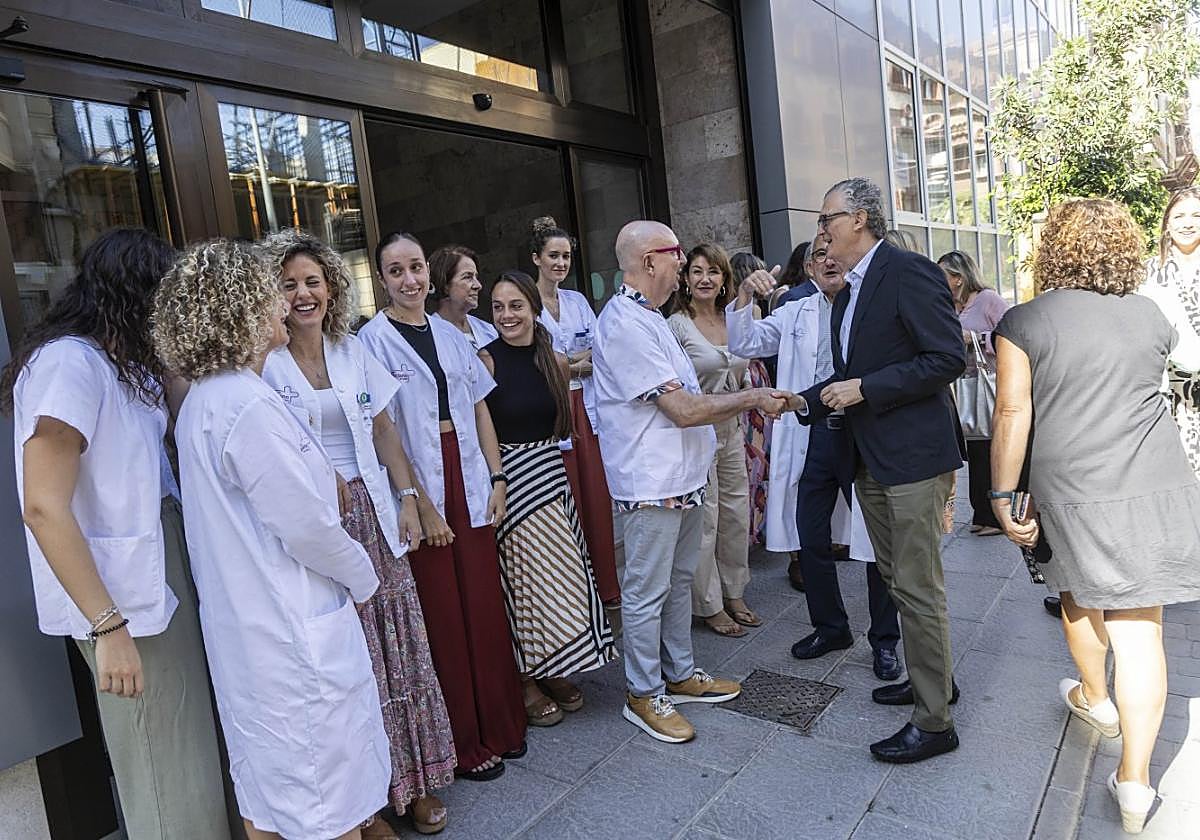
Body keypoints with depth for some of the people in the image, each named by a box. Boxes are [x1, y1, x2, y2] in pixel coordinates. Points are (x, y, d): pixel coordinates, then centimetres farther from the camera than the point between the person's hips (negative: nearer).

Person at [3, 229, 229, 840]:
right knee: (166, 777, 6)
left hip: (162, 581, 9)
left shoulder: (124, 362, 13)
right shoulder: (68, 362, -16)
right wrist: (107, 626, -20)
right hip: (125, 601, -9)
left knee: (192, 752, 18)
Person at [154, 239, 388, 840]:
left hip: (244, 629, 9)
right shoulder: (248, 405, -23)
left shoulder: (201, 400, 8)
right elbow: (306, 527, -22)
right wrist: (363, 578, -6)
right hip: (295, 633, -9)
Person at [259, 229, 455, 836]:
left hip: (369, 514, 4)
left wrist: (407, 498, 5)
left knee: (396, 647, 9)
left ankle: (414, 778, 26)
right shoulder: (265, 362, -4)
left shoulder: (353, 351, 9)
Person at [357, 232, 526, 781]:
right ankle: (464, 746, 21)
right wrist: (420, 505, -13)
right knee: (443, 620, 4)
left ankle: (500, 727, 29)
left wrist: (496, 478, 4)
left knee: (484, 608, 11)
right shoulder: (372, 341, -5)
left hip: (469, 485, 5)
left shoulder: (449, 335, 11)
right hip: (418, 492, -5)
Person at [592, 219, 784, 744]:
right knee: (646, 593, 3)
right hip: (650, 483, -11)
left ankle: (679, 675, 35)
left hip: (681, 477, 11)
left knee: (678, 581, 20)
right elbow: (684, 409, -21)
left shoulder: (646, 317, 16)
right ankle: (643, 696, 18)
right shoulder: (626, 324, -19)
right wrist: (752, 398, -11)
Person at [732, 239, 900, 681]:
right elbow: (745, 343, 6)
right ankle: (829, 626, 32)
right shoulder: (796, 314, 11)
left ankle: (884, 640, 26)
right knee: (810, 539, 11)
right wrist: (745, 295, -7)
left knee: (877, 541, 7)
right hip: (812, 437, 4)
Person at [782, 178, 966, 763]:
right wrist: (807, 402, 7)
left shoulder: (909, 273, -13)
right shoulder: (848, 293, 15)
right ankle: (928, 678, 38)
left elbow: (948, 358, -19)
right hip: (870, 460, 9)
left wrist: (864, 388, -20)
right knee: (897, 579, 19)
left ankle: (933, 722, 12)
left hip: (914, 456, -9)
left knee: (918, 588, -2)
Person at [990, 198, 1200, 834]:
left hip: (1074, 489, -3)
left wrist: (1002, 496, -5)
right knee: (1138, 626, 4)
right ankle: (1134, 778, 9)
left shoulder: (1023, 321, -6)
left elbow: (1013, 414, -10)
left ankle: (1094, 698, 45)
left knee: (1080, 596, 22)